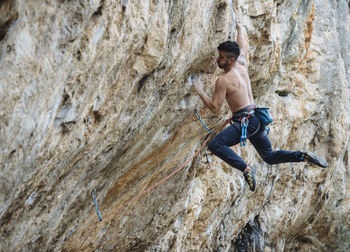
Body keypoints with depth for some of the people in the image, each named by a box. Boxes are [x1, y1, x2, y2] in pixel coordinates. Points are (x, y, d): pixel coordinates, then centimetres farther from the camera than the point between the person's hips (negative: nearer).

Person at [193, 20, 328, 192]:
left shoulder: (223, 81, -14)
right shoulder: (242, 65, 8)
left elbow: (214, 108, -13)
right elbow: (243, 46, 27)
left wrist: (200, 91, -5)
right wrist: (240, 28, 42)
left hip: (246, 121, -9)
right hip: (257, 119, 9)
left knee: (215, 145, -22)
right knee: (270, 157, 23)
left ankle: (246, 169, -26)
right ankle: (304, 156, 11)